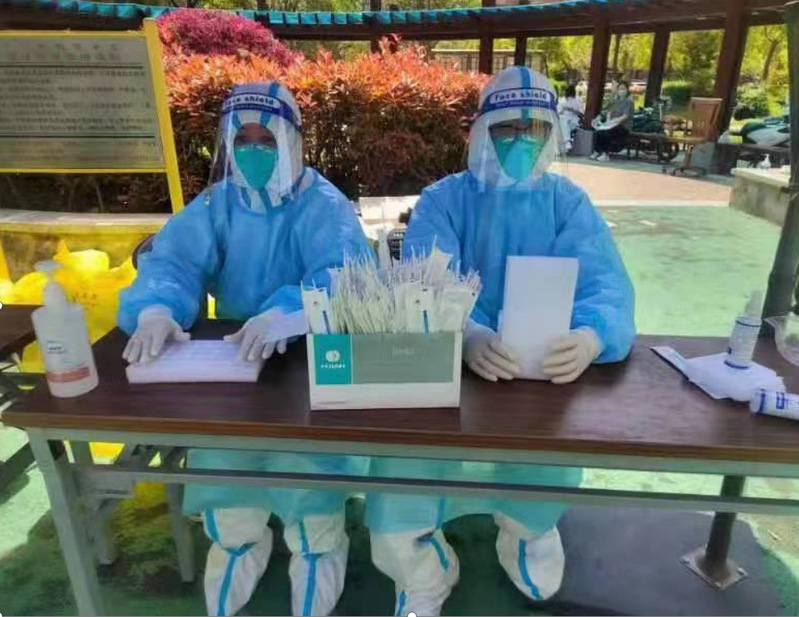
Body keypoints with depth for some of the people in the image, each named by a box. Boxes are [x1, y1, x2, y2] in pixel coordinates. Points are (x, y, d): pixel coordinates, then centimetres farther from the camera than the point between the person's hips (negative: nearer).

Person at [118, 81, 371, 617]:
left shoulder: (324, 205, -8)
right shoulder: (216, 204, 5)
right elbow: (172, 260, -9)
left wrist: (285, 313, -47)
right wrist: (156, 308, -33)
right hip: (230, 364, 4)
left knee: (304, 457, -26)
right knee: (217, 457, -17)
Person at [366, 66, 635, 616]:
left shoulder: (569, 202, 5)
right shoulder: (443, 199, 0)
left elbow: (606, 281, -10)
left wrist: (592, 335, -35)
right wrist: (465, 334, -40)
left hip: (545, 368, 2)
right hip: (449, 363, -1)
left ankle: (528, 524, 17)